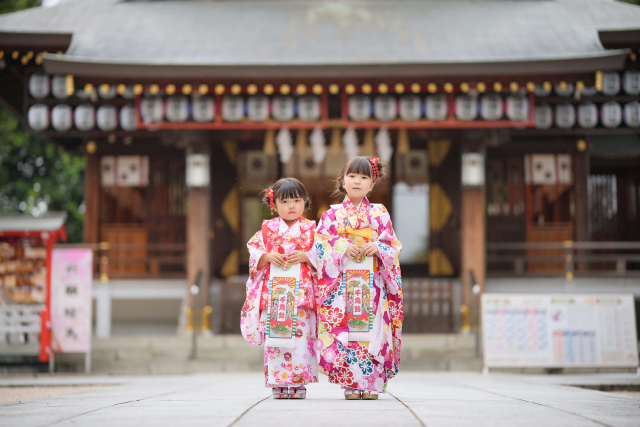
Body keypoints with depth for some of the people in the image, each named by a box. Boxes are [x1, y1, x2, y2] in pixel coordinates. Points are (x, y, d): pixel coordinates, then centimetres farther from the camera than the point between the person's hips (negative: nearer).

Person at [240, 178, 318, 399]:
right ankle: (278, 383, 1)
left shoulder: (311, 229, 9)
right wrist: (268, 256, -10)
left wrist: (306, 256, -12)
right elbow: (254, 252, 8)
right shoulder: (268, 229, 11)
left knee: (301, 335, -7)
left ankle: (299, 383, -2)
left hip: (302, 291, -1)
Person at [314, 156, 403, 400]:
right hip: (342, 285, -1)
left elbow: (393, 247, 8)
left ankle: (371, 384, 0)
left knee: (372, 330, -5)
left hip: (372, 282, 1)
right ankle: (351, 384, -3)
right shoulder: (333, 214, 8)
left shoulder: (380, 214, 10)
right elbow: (321, 243, 2)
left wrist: (378, 248, -12)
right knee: (345, 332, -7)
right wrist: (342, 246, -14)